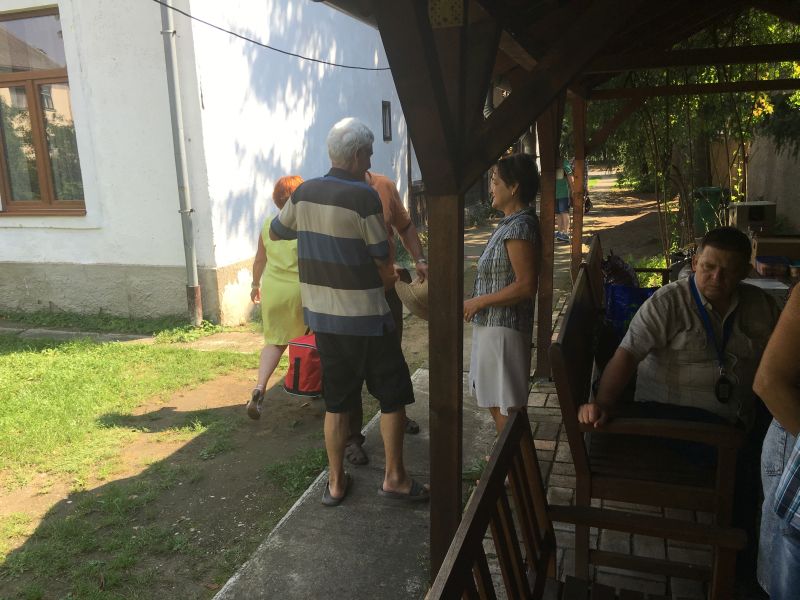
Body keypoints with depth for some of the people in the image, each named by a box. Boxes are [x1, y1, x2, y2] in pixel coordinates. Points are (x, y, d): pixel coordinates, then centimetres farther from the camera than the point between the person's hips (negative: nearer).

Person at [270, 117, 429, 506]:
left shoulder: (304, 193, 3)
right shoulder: (363, 197, -15)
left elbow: (275, 232, 19)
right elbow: (383, 260, -10)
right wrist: (389, 279, 12)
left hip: (321, 316, 6)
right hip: (364, 317, -6)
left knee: (336, 400, 16)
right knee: (392, 395, 10)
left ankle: (335, 481, 24)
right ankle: (394, 478, 18)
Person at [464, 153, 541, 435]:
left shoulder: (519, 227, -20)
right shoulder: (512, 222, 11)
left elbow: (526, 285, -25)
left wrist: (479, 302, -19)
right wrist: (478, 302, 12)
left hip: (504, 328, -11)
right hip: (492, 325, 11)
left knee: (504, 406, 3)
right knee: (495, 401, 22)